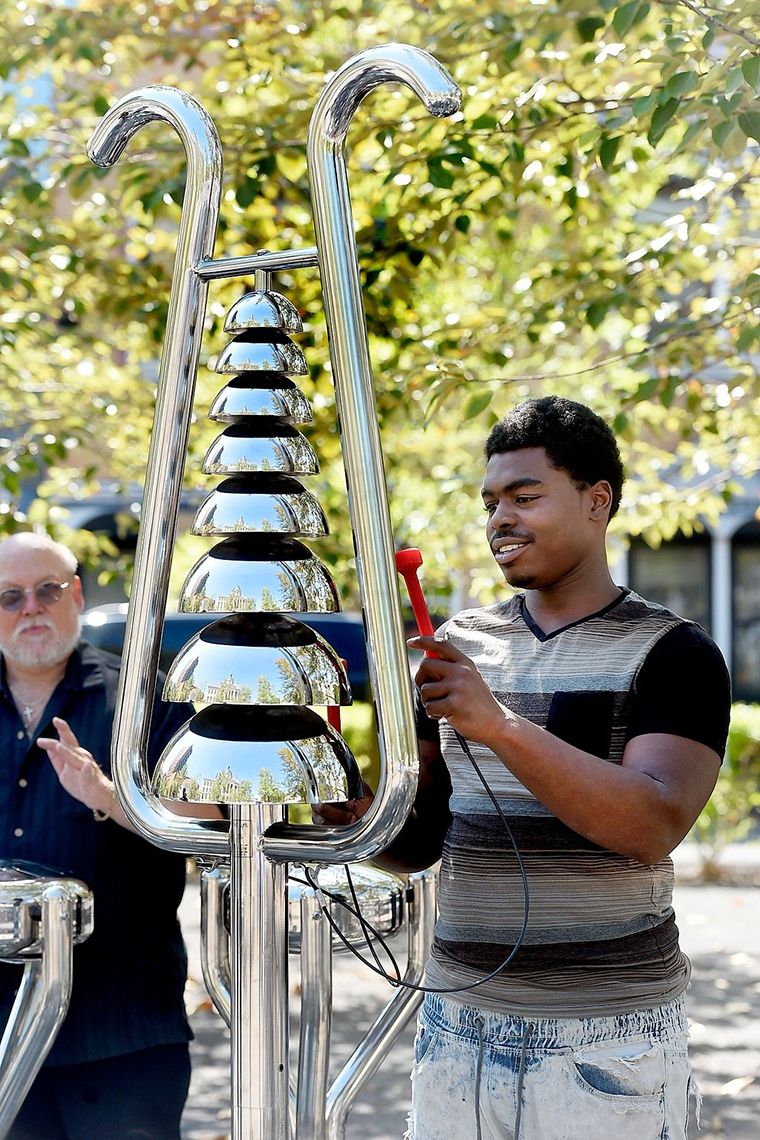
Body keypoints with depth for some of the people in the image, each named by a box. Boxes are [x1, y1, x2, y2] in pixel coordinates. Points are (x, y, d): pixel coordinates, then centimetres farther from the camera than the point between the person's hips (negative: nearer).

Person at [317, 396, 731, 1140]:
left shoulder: (670, 653, -5)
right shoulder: (459, 645, 10)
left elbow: (654, 826, -20)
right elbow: (416, 842, 12)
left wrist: (498, 724, -28)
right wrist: (349, 807, -9)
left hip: (606, 1042, -4)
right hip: (457, 1025, 4)